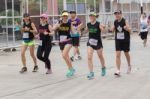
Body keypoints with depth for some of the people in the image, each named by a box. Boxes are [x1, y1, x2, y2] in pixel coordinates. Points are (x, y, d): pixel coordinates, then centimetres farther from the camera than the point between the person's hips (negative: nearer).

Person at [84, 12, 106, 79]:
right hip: (90, 42, 3)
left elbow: (103, 30, -26)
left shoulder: (98, 24, -13)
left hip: (98, 42, -3)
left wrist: (103, 28, -45)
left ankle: (103, 68, 44)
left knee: (100, 56, 17)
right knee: (89, 57, -11)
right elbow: (86, 31, 19)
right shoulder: (88, 24, 1)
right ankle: (91, 73, -7)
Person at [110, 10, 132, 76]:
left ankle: (129, 66, 41)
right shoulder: (115, 22, 0)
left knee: (126, 53, 15)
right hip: (118, 40, 3)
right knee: (118, 55, -8)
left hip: (125, 40, -3)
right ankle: (118, 71, -8)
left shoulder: (125, 21, -13)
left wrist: (127, 28, -34)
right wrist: (112, 29, -8)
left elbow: (130, 30, -13)